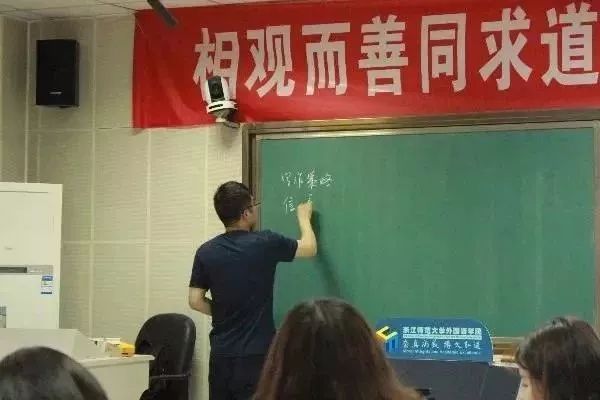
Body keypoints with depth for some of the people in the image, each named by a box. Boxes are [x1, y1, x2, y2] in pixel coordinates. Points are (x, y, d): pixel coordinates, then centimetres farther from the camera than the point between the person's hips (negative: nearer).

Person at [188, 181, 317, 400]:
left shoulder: (206, 252, 0)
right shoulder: (265, 243, -9)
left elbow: (196, 301, 2)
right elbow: (310, 248, 7)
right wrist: (304, 217, 25)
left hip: (221, 353, 4)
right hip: (256, 353, -4)